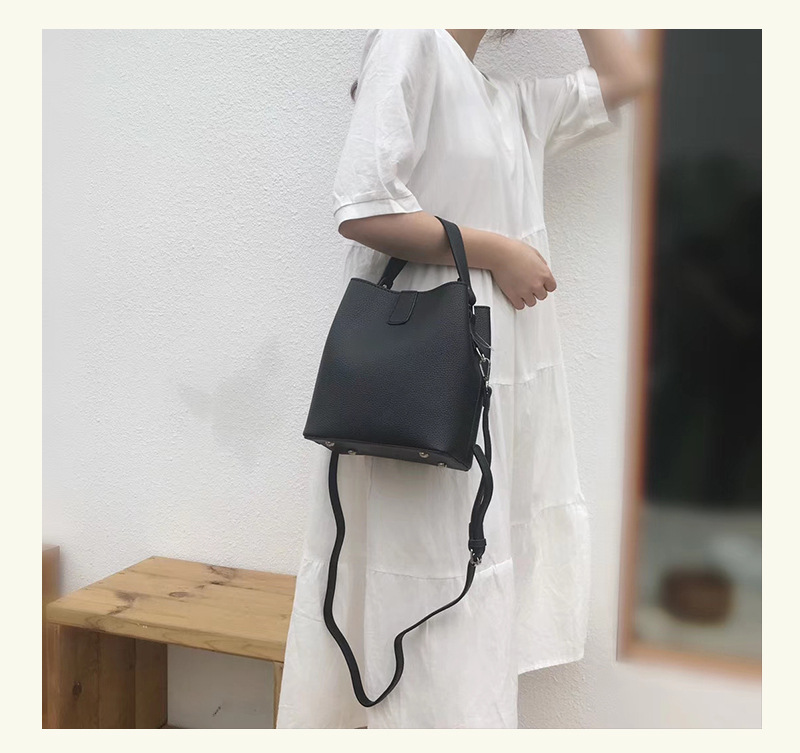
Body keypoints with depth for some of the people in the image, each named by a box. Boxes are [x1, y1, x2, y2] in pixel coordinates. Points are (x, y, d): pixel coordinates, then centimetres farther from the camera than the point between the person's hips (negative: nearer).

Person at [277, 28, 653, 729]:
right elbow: (363, 210, -17)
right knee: (433, 602, -1)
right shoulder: (411, 41, -5)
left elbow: (626, 77, 29)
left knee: (475, 611, 12)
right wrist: (496, 251, -10)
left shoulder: (515, 103, 18)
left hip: (503, 384, 8)